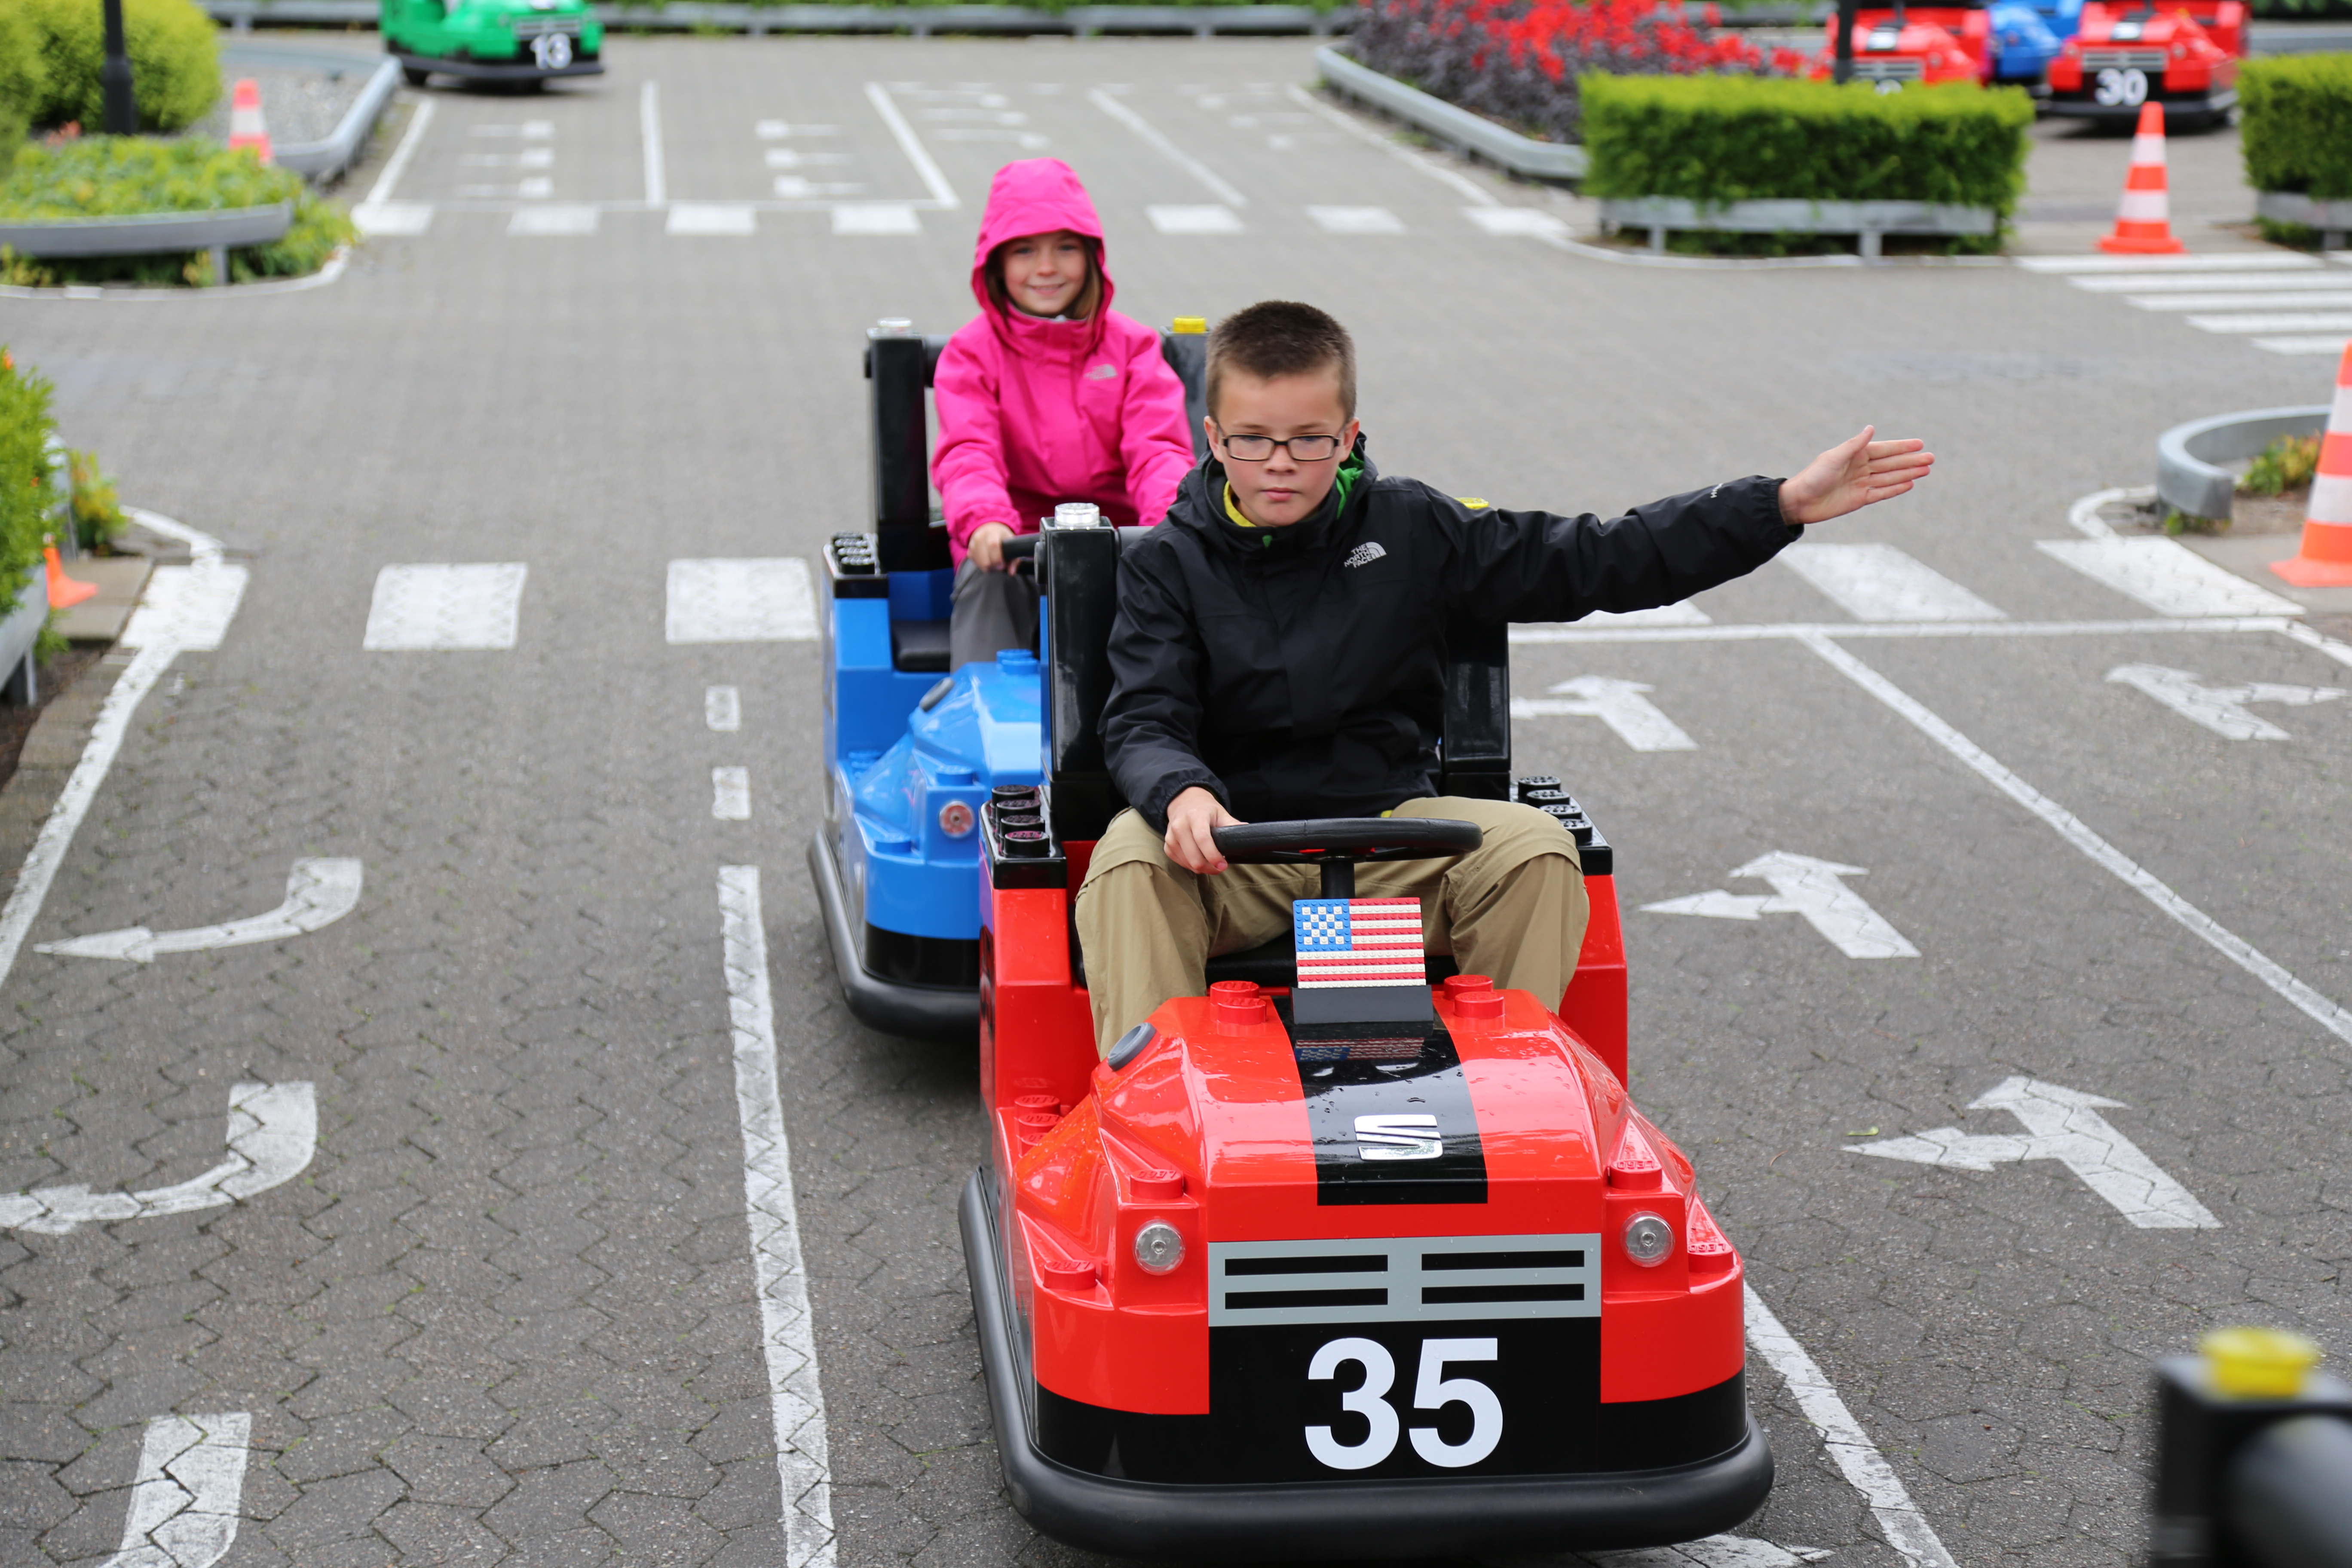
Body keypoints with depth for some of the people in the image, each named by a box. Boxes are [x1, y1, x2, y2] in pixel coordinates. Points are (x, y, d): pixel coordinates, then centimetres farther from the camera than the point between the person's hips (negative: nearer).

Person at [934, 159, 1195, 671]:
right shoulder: (971, 352, 6)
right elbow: (967, 451, -10)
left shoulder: (1131, 346, 11)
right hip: (1011, 541, -1)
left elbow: (1158, 447, -3)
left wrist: (1171, 516, -27)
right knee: (986, 579, -32)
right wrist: (984, 519, -34)